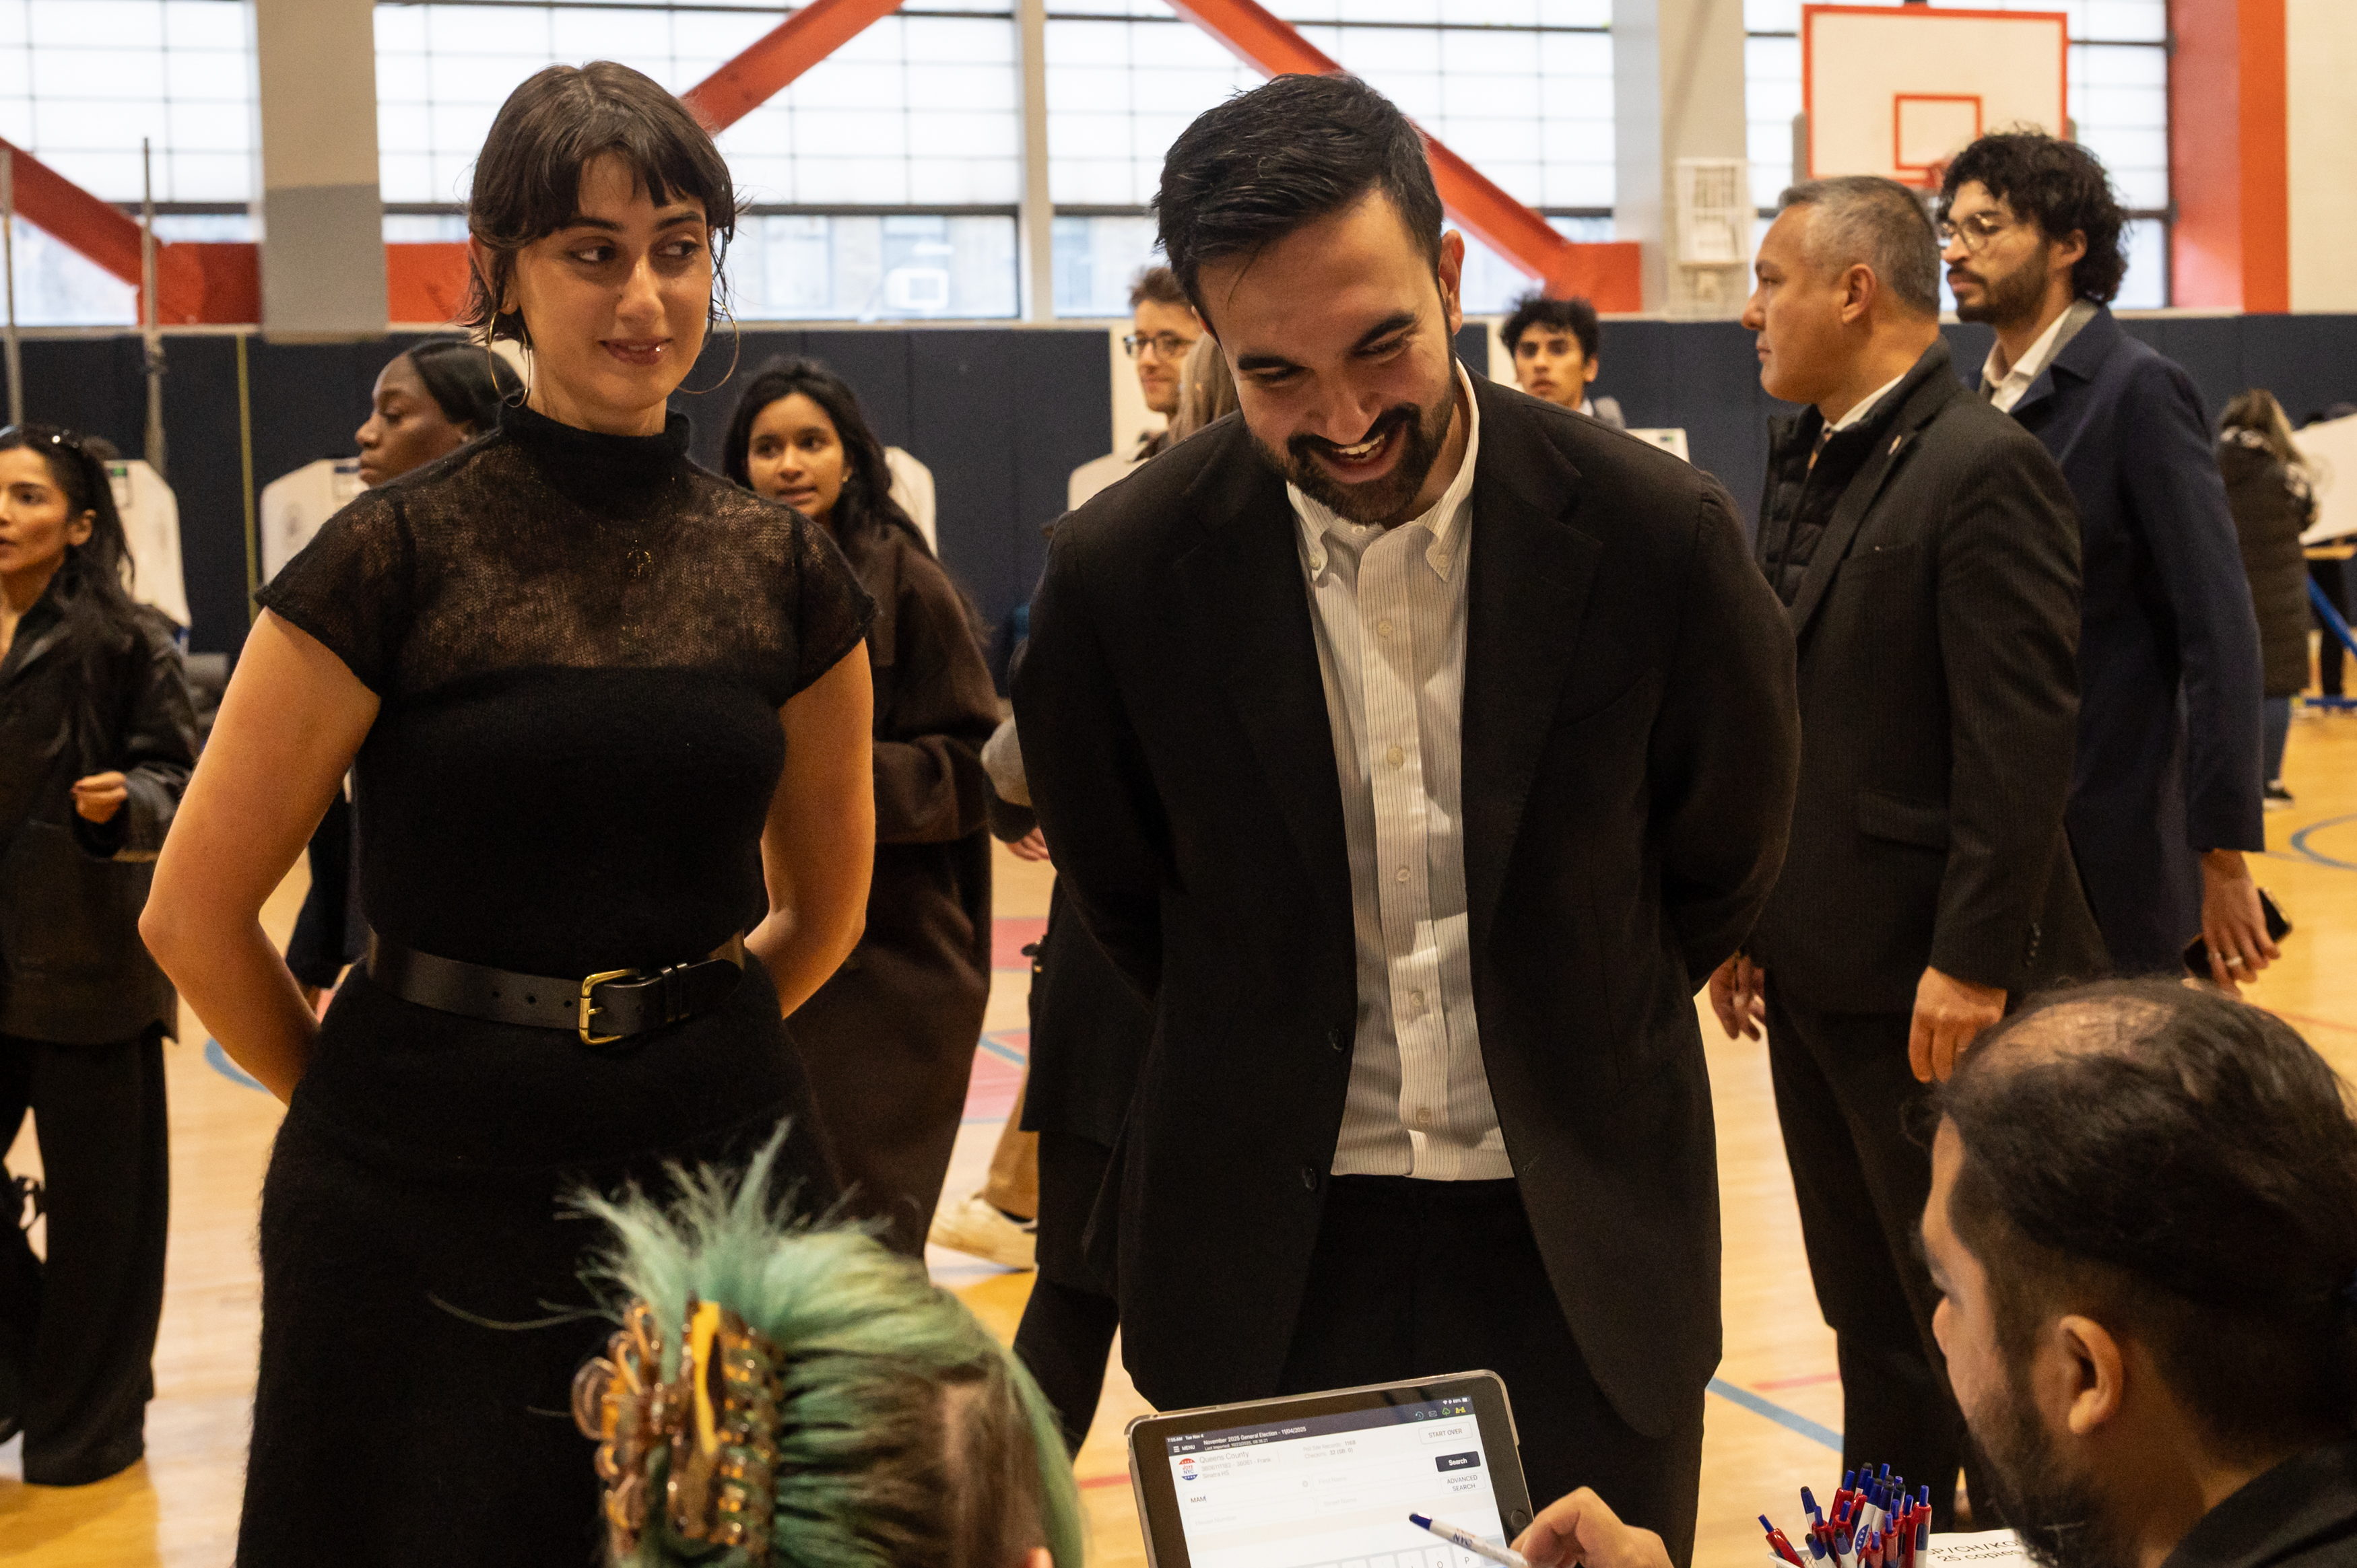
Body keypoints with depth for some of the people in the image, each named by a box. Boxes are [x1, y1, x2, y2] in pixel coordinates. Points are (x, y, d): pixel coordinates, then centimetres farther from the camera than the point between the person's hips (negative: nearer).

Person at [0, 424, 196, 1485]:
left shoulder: (125, 644, -7)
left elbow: (178, 784, -7)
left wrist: (121, 803, -24)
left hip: (87, 965, -4)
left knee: (96, 1206, 5)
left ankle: (90, 1419, 22)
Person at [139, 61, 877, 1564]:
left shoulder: (784, 570, 3)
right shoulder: (398, 557, -8)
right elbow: (196, 914, -4)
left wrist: (680, 1050, 12)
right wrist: (380, 1101, 6)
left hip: (720, 1166, 3)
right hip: (431, 1206, -3)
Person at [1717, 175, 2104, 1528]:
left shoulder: (1984, 469, -15)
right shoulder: (1807, 462, 12)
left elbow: (2024, 741, -19)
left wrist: (1972, 962, -21)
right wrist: (1751, 918, 12)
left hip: (1933, 984, -8)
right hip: (1820, 971, 8)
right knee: (1872, 1313, 17)